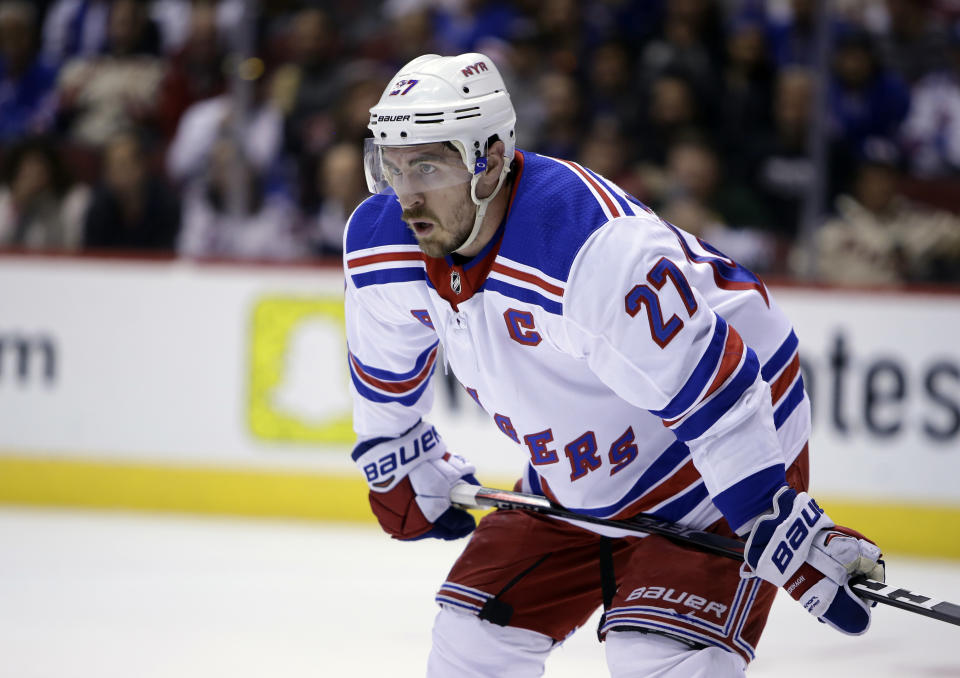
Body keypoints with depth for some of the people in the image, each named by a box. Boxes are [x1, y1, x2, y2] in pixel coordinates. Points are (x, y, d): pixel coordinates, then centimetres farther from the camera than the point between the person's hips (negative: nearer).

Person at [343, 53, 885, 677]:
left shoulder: (595, 246, -36)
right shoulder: (380, 241, -11)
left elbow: (714, 396, -34)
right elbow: (387, 366, 13)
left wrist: (793, 537, -32)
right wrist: (402, 465, 23)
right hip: (573, 477, 8)